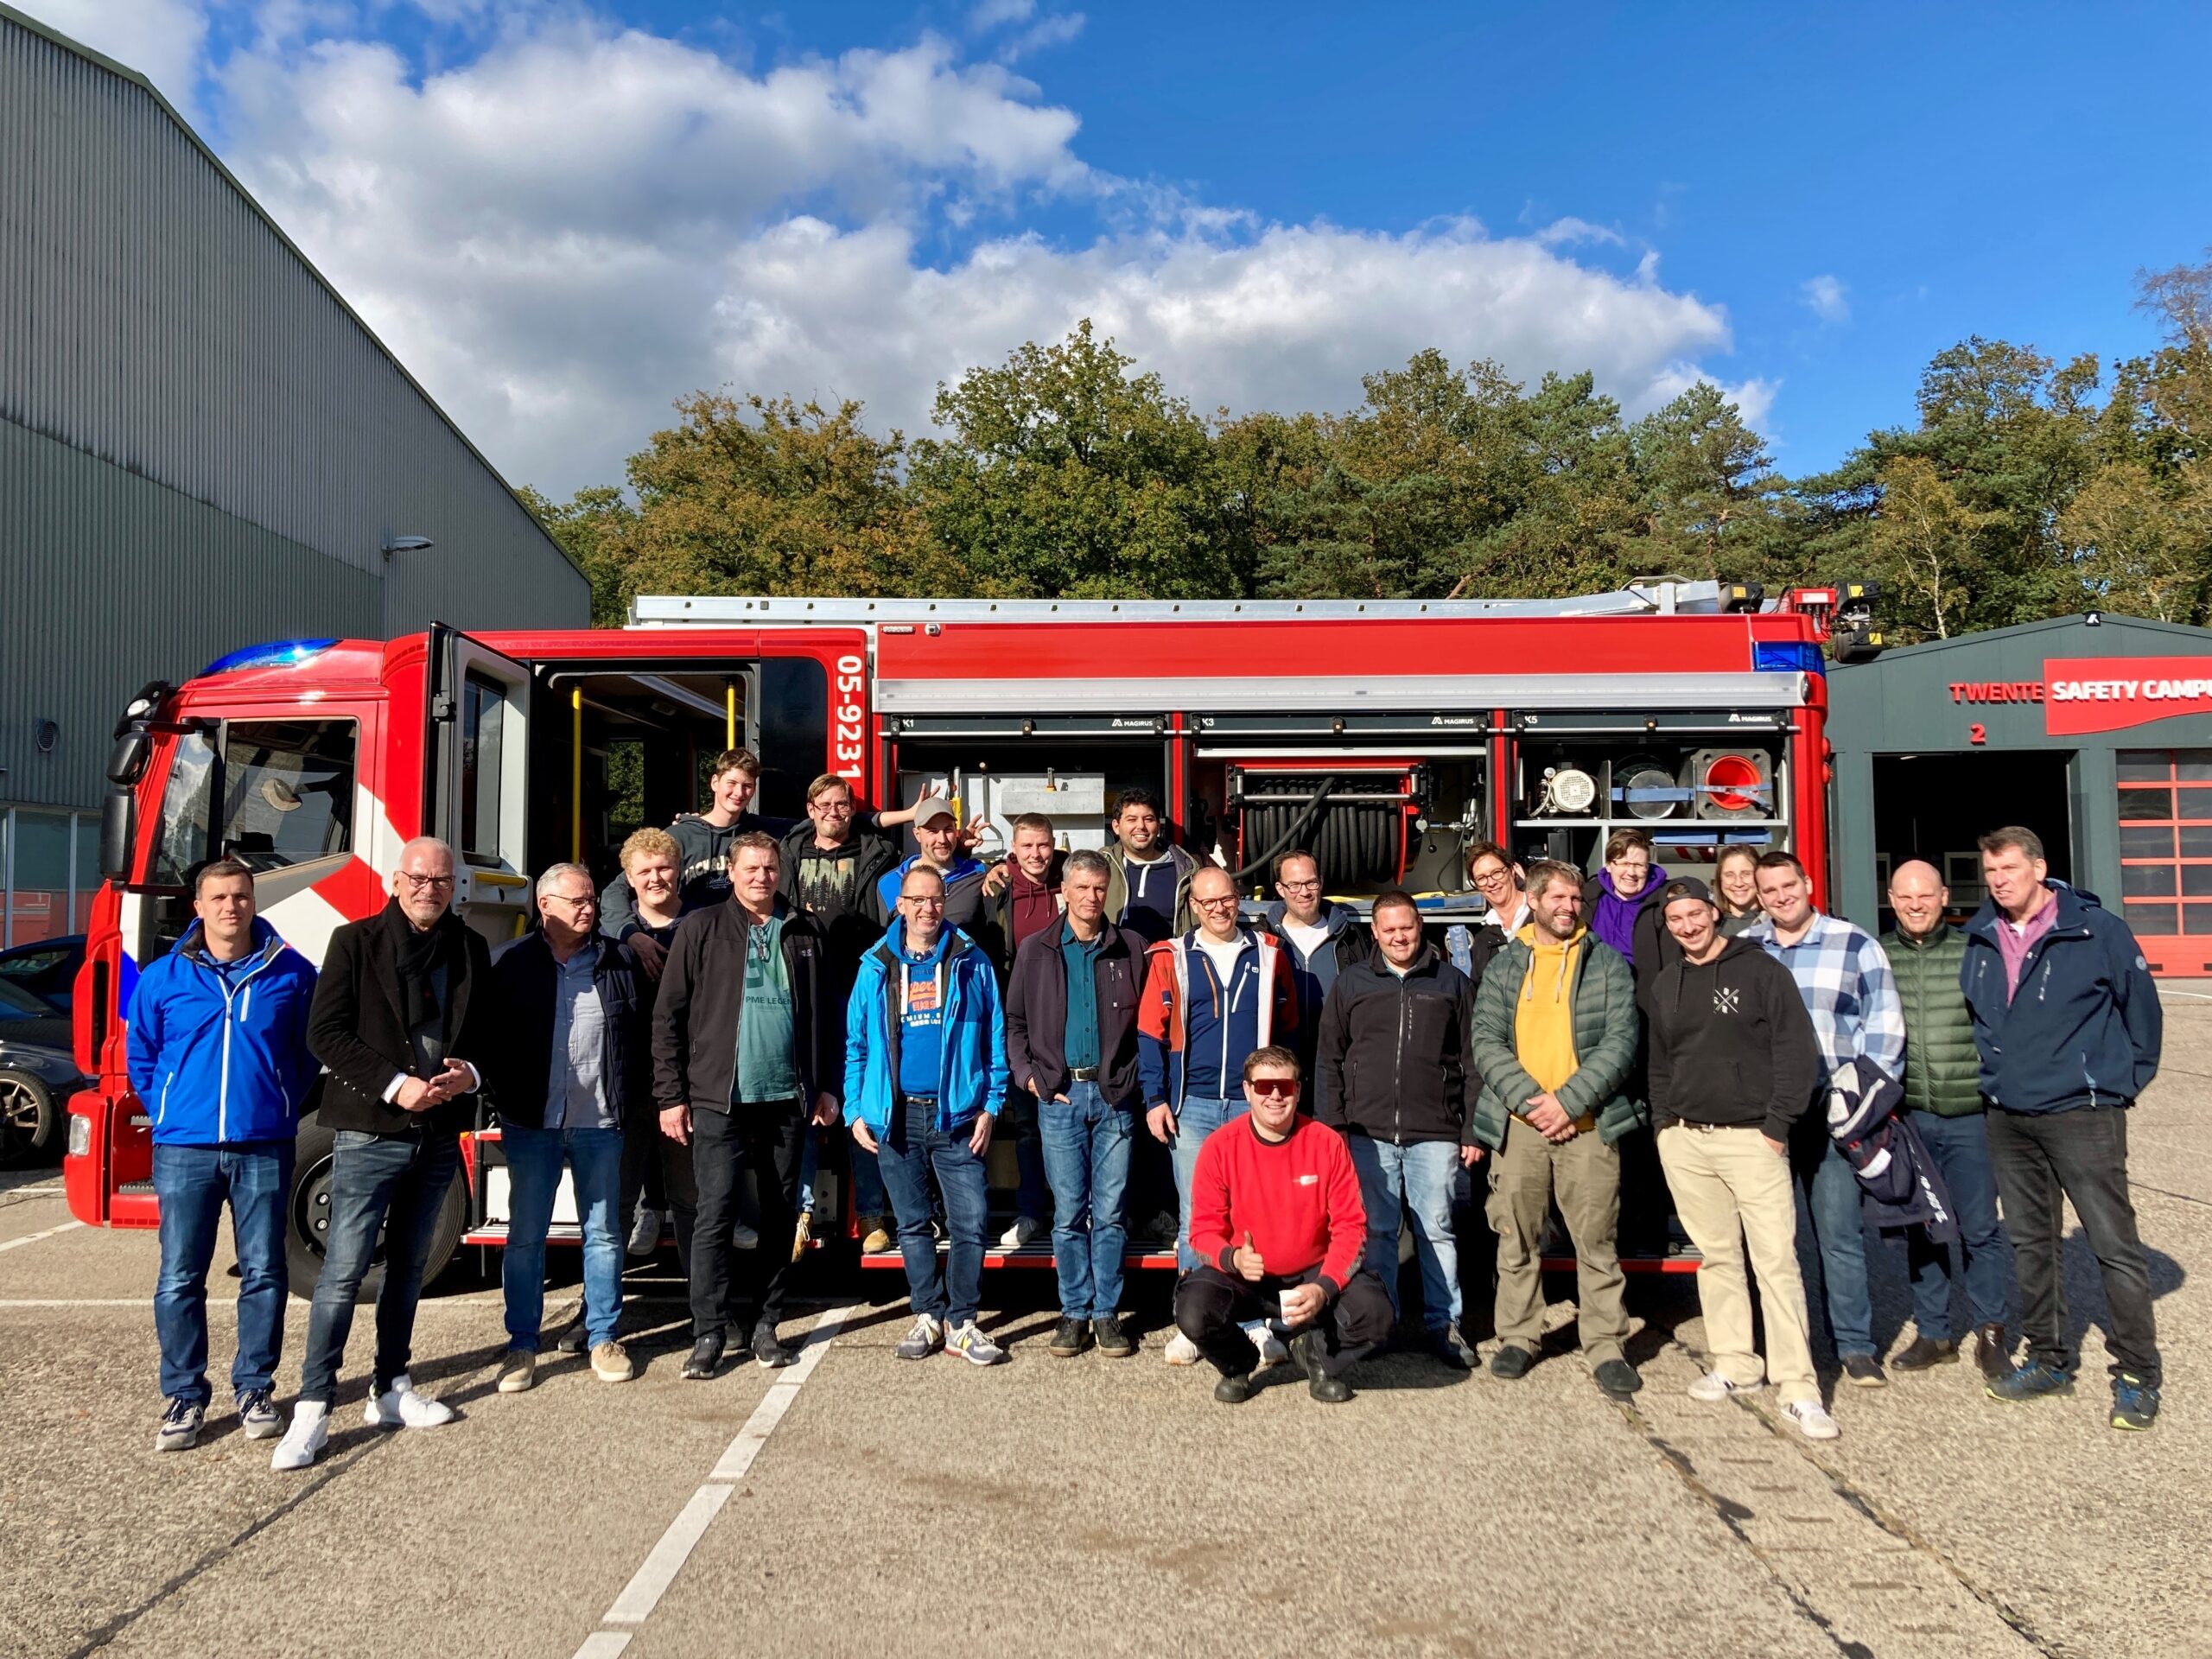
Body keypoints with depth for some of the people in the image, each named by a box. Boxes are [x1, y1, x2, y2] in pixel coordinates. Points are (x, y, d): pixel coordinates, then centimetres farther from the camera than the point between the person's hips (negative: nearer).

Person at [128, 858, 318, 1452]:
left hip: (264, 1149, 0)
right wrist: (170, 1112, 8)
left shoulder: (291, 973, 2)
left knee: (263, 1274, 5)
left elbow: (311, 1052, 12)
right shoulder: (162, 978, 4)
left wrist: (283, 1108, 7)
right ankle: (185, 1396, 16)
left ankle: (254, 1389, 19)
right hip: (184, 1149, 1)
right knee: (179, 1279, 3)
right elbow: (142, 1057, 16)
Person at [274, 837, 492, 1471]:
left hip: (440, 1134, 5)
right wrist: (394, 1084, -18)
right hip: (370, 1132, -5)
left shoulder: (471, 949, 8)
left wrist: (470, 1073, -8)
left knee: (408, 1265, 15)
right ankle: (313, 1409, 0)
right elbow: (325, 1033, -9)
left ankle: (391, 1389, 26)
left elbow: (490, 1031, 13)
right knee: (343, 1269, -6)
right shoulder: (356, 942, -4)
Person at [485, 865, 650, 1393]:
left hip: (600, 1123, 2)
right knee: (526, 1236, 5)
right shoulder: (512, 964, 0)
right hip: (532, 1124, -1)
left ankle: (603, 1339, 20)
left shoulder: (619, 962, 6)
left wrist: (636, 1096, 3)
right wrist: (507, 1101, -9)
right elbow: (488, 1037, -1)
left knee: (604, 1232, 9)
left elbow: (641, 1035, 9)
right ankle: (522, 1346, 16)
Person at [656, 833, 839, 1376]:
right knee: (715, 1214, -5)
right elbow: (668, 1016, -1)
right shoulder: (702, 928, 1)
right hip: (719, 1098, -3)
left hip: (787, 1098, 3)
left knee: (780, 1216, 9)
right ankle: (709, 1331, 5)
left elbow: (823, 1015, 13)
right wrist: (671, 1096, -5)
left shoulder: (803, 933, 10)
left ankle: (763, 1323, 20)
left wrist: (827, 1085, 8)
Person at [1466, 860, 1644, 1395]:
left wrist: (1568, 1100, -12)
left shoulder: (1608, 962, 6)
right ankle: (1518, 1338, 21)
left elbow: (1620, 1040, -3)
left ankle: (1606, 1348, 11)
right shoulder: (1504, 965, 10)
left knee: (1597, 1242, 1)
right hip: (1518, 1123, 2)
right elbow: (1485, 1041, 2)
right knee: (1517, 1239, 8)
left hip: (1588, 1124, -1)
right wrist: (1528, 1100, -12)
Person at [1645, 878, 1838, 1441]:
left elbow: (1798, 1051, -5)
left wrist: (1776, 1126, -9)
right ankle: (1734, 1364, 21)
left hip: (1752, 1137, -5)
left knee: (1776, 1259, -7)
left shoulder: (1761, 970, -2)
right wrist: (1664, 1123, 10)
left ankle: (1798, 1389, -5)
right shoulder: (1663, 987, 14)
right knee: (1715, 1256, 10)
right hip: (1685, 1141, 5)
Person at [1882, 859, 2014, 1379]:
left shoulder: (1974, 952, -1)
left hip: (1969, 1115, -1)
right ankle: (1932, 1333, 22)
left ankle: (1991, 1332, 21)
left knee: (1980, 1228, 5)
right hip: (1907, 1116, 2)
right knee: (1920, 1229, 10)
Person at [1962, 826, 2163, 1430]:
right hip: (2007, 1118, 6)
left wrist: (2124, 1080, 2)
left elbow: (2141, 1009, -1)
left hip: (2082, 1114, -5)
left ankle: (2137, 1376, 9)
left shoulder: (2097, 931, -9)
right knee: (2030, 1243, 14)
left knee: (2115, 1245, -3)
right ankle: (2048, 1361, 26)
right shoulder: (1980, 942, 6)